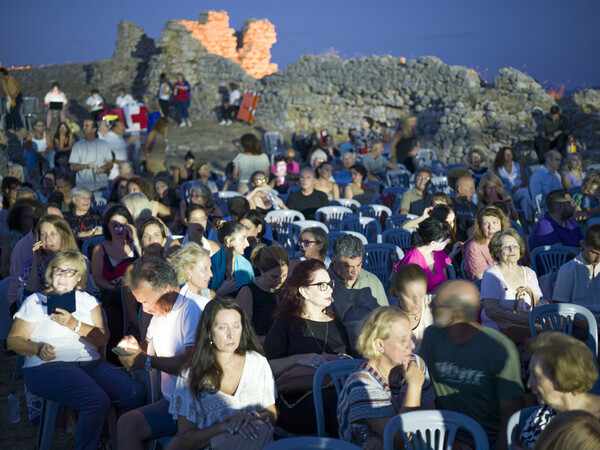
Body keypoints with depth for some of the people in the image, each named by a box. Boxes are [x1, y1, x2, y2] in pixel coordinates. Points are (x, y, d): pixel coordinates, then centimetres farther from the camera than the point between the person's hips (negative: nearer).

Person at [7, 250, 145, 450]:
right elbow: (13, 340, 5)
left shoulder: (88, 301, 19)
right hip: (48, 366, -4)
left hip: (91, 364, 5)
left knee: (135, 394, -20)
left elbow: (103, 339, 6)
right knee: (97, 400, -33)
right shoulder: (36, 301, 10)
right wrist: (38, 348, -14)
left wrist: (75, 325, -11)